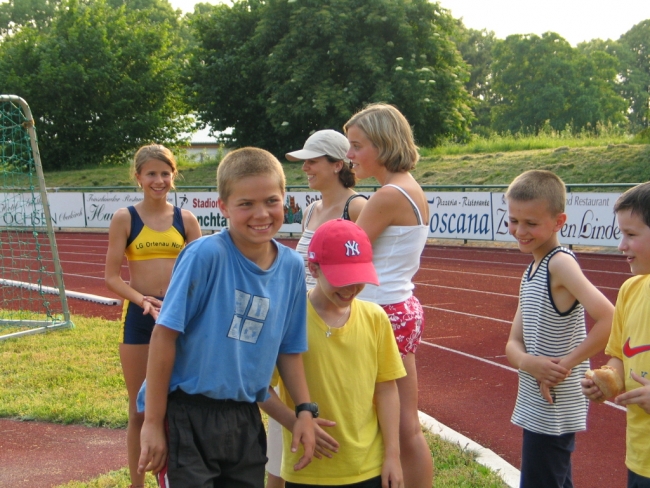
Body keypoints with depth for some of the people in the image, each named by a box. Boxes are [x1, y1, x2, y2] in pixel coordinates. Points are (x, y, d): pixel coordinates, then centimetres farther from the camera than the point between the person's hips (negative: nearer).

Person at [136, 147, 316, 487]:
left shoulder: (292, 266, -1)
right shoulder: (206, 255, -18)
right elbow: (164, 334, -15)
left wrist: (304, 410, 3)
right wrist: (153, 422, -13)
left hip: (244, 418, 6)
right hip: (186, 416, -5)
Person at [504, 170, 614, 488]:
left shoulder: (560, 262, -17)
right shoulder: (532, 270, 9)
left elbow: (609, 320, -28)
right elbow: (514, 342, 6)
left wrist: (567, 363, -20)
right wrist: (528, 362, -16)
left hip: (553, 410, -9)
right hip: (537, 404, 9)